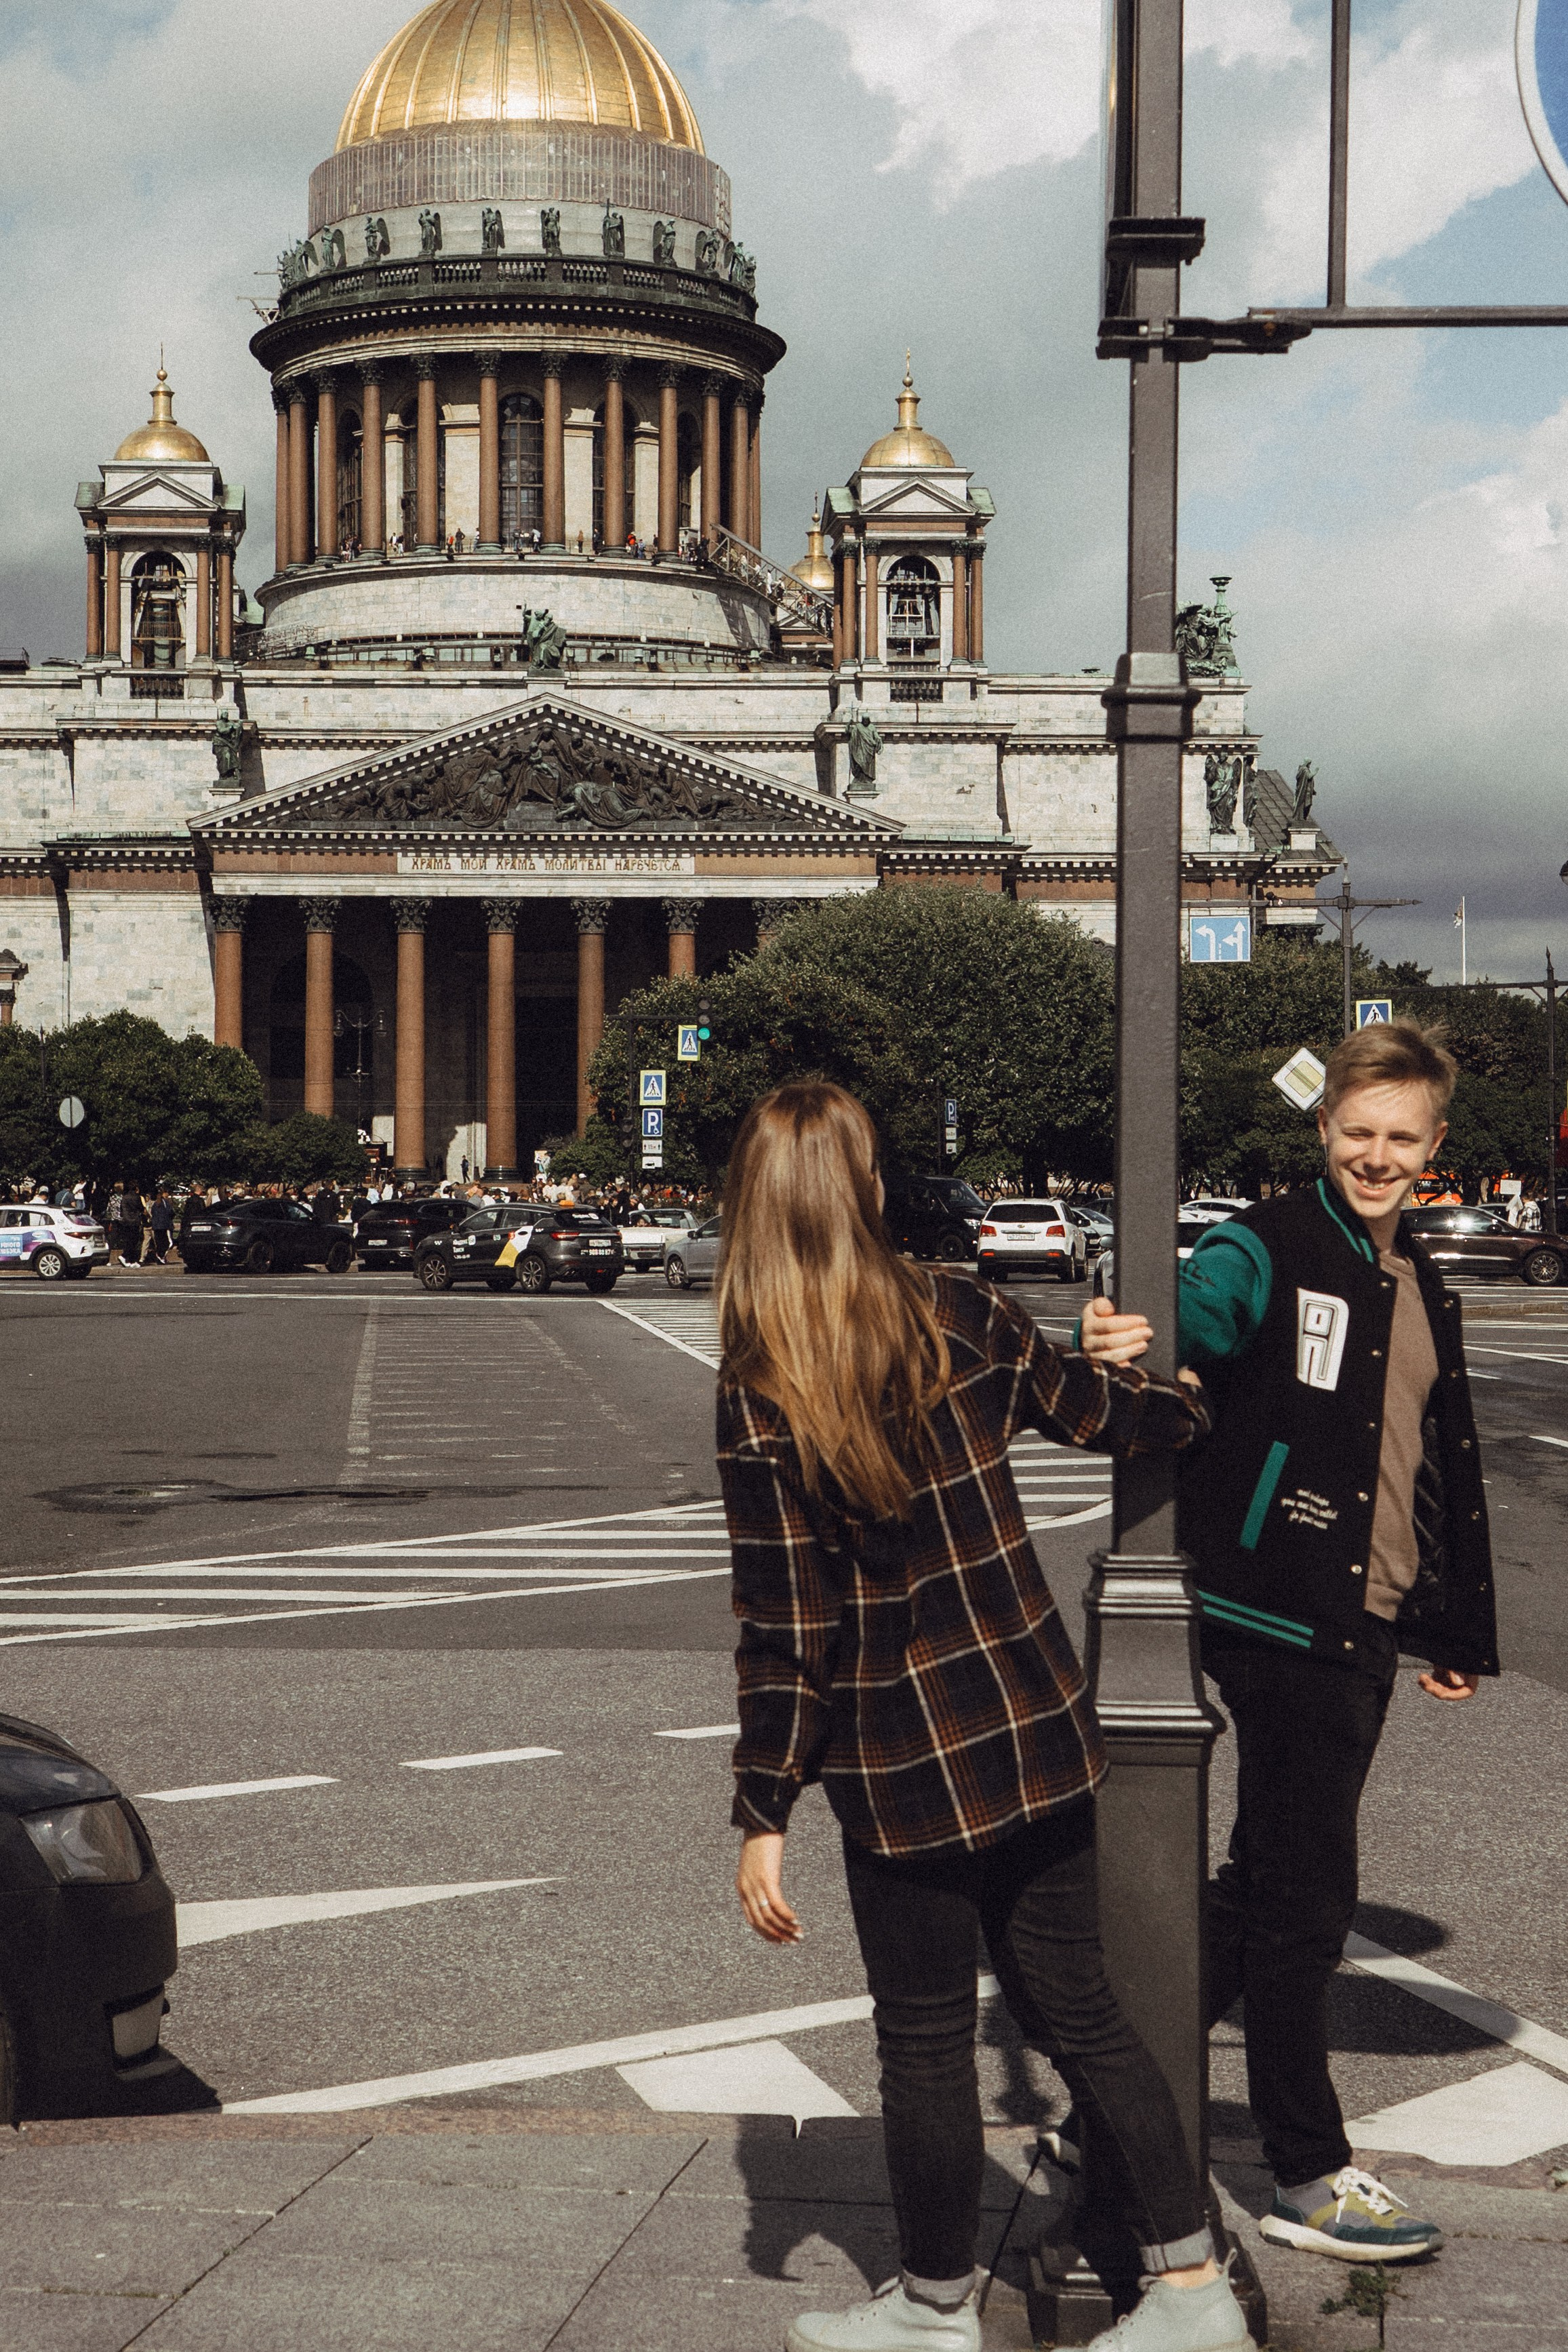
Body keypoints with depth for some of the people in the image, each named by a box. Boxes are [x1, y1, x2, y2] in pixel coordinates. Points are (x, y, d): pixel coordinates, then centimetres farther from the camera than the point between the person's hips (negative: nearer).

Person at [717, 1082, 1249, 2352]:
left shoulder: (759, 1397, -15)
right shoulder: (962, 1319, -4)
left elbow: (785, 1634, -14)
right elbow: (1097, 1406, 13)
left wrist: (764, 1819, -6)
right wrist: (1193, 1406, 35)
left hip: (902, 1768, -4)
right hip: (1036, 1726, 4)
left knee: (926, 2035, 12)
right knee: (1076, 2005, 16)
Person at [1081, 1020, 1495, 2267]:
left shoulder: (1420, 1287, 15)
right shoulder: (1269, 1251, -8)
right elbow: (1192, 1317, -27)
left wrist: (1458, 1631, 22)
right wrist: (1125, 1345, -50)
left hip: (1368, 1627, 8)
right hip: (1280, 1617, -8)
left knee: (1273, 1882, 15)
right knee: (1306, 1896, -2)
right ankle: (1311, 2177, 9)